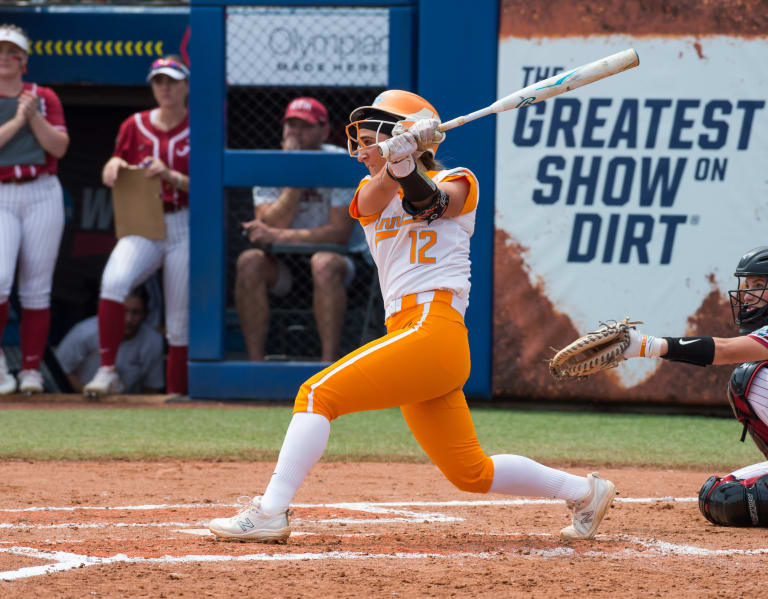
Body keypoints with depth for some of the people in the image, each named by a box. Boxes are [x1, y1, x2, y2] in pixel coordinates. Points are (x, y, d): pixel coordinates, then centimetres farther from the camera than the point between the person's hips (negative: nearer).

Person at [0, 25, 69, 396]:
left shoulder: (44, 98, 10)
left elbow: (60, 146, -1)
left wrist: (34, 116, -11)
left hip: (43, 195, 2)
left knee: (37, 288, 1)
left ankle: (31, 369, 6)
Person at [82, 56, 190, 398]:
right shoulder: (135, 126, 9)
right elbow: (112, 176, 14)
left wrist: (170, 175, -21)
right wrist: (114, 166, -9)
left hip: (184, 229, -1)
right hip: (141, 227, 1)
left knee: (179, 322, -1)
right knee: (114, 280, -28)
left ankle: (176, 393, 12)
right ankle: (107, 371, -25)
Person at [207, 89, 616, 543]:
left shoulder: (457, 183, 6)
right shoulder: (371, 194, 20)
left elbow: (429, 202, -17)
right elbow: (377, 197, -5)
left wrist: (407, 164, -34)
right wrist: (397, 158, -24)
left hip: (433, 329, -8)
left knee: (318, 394, -16)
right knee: (471, 473, 10)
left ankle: (271, 513, -20)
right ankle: (585, 492, 23)